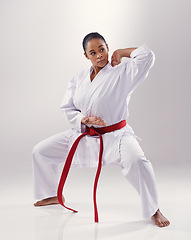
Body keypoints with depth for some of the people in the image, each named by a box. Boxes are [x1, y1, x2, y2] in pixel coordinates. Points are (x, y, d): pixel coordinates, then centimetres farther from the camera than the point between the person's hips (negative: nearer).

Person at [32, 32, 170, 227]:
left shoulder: (122, 73, -12)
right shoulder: (78, 79, 4)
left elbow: (147, 56, -24)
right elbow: (67, 109, 7)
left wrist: (120, 53, -10)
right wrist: (84, 120, -13)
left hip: (115, 137, -6)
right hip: (84, 135, 6)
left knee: (136, 161, -38)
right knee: (40, 151, 11)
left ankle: (153, 210, -15)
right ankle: (52, 195, 34)